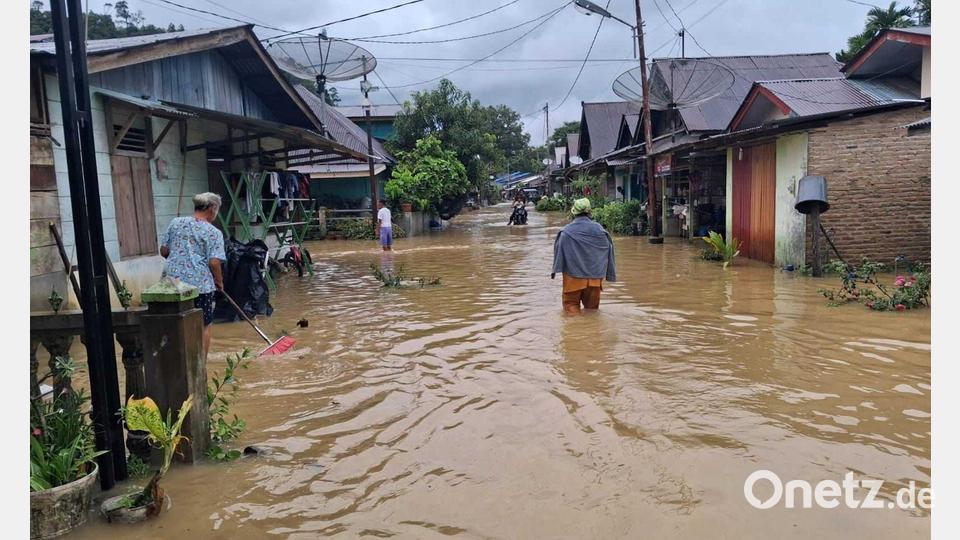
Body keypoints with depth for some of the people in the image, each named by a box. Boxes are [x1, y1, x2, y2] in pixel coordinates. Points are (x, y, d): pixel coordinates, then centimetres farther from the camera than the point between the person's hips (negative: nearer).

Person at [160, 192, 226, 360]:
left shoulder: (175, 223, 8)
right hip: (200, 283, -4)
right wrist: (219, 282, 4)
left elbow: (164, 251, 10)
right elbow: (214, 262, -12)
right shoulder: (214, 232, -5)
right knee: (205, 326, 12)